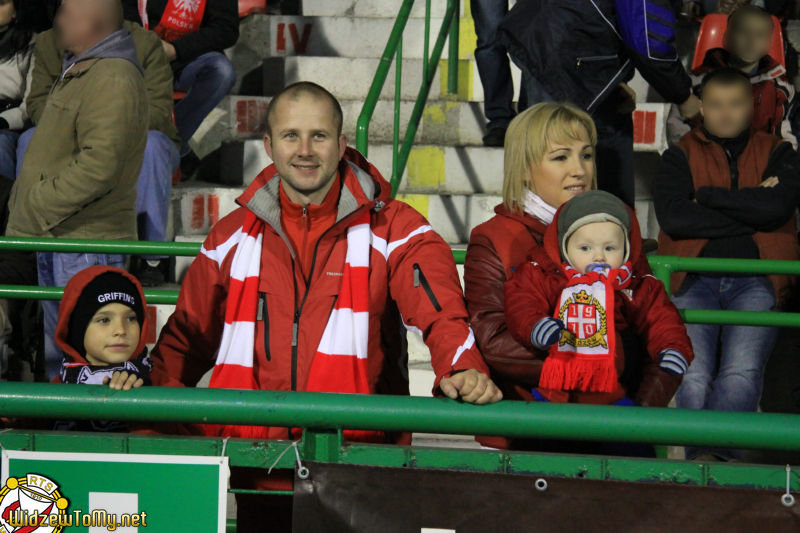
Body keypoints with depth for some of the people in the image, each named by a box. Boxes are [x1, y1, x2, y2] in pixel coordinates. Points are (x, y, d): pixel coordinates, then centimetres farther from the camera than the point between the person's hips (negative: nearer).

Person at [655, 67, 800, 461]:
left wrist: (708, 196, 1)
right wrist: (750, 211, 0)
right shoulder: (680, 156, 18)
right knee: (693, 376, -23)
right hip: (693, 280, 0)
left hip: (755, 280, 0)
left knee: (741, 374, -26)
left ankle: (718, 452, -32)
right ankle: (701, 458, -24)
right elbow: (673, 217, -2)